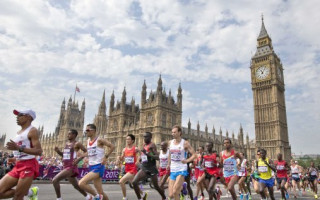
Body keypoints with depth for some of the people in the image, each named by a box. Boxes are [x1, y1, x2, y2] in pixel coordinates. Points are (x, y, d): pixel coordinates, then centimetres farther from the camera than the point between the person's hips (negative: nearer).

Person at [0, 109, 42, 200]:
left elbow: (39, 151, -20)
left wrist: (18, 148, -27)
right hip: (18, 166, 9)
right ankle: (30, 192, 15)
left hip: (29, 165, -9)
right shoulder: (19, 132, 17)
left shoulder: (32, 130, -9)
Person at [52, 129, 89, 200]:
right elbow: (63, 155, 22)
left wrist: (79, 159, -20)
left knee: (55, 180, -17)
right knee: (76, 186, 19)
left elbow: (86, 152, -10)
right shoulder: (67, 143, 15)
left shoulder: (77, 144, -8)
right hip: (66, 167, 9)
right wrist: (58, 151, 4)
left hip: (71, 167, -9)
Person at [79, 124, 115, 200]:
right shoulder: (88, 141, 11)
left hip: (98, 167, -7)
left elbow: (112, 146, -10)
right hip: (91, 167, 7)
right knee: (100, 192, 9)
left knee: (81, 183, -20)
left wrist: (106, 157, -13)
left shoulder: (99, 140, -11)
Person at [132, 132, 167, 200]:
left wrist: (147, 154, -29)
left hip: (152, 169, -6)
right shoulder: (143, 145, 11)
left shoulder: (152, 145, -10)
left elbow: (157, 157, -21)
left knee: (156, 187, 7)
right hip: (144, 168, 6)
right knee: (134, 182, -11)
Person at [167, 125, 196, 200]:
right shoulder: (170, 142, 7)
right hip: (172, 170, 5)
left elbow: (194, 155, -6)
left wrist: (187, 161, -19)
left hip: (182, 170, -5)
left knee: (175, 192, -19)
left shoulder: (185, 143, -7)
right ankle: (182, 186, 27)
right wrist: (168, 164, 20)